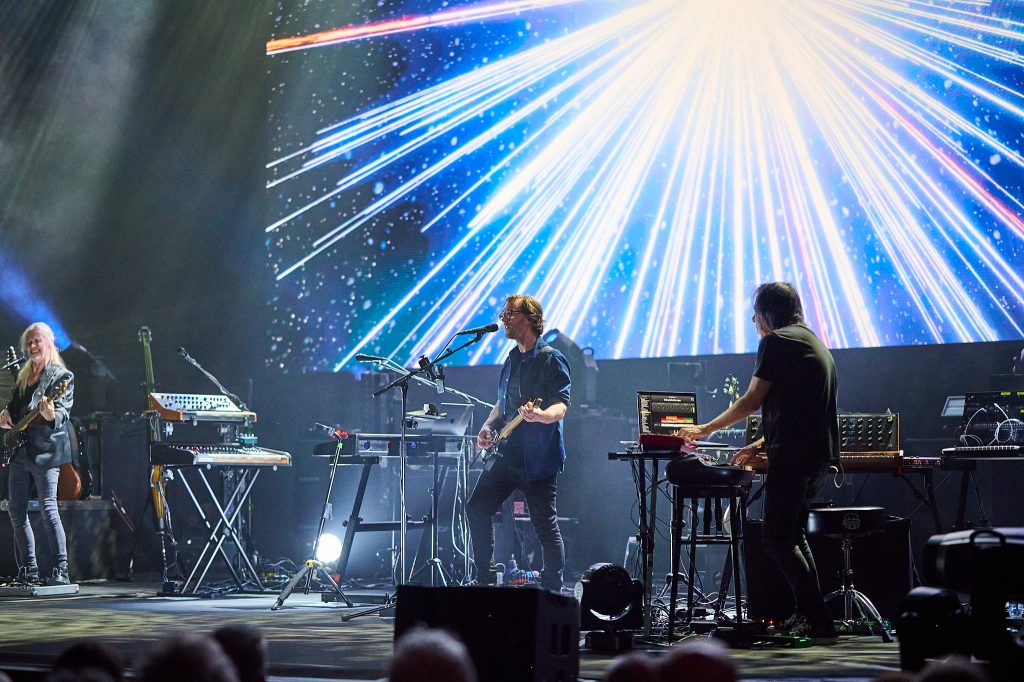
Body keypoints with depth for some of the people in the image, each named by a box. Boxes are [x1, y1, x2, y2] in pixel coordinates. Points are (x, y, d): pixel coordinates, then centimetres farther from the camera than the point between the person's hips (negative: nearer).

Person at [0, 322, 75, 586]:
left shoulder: (61, 376, -4)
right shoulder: (23, 376, 16)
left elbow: (63, 411, -15)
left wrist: (52, 416, -37)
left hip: (44, 450, -8)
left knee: (49, 510, -13)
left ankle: (61, 571, -12)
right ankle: (28, 572, 15)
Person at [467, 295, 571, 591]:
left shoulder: (551, 359, -9)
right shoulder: (511, 360, 16)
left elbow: (561, 406, -18)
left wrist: (540, 416, -39)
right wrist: (488, 426, 9)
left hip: (537, 458, -8)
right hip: (506, 454, 8)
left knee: (545, 525, -4)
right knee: (477, 509, 4)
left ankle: (553, 592, 3)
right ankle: (485, 582, 14)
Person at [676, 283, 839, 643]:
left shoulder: (776, 342, -5)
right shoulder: (815, 344, 24)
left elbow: (751, 402, -4)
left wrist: (705, 429, 7)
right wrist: (760, 446, 23)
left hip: (793, 456, -10)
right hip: (819, 454, 10)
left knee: (777, 540, -8)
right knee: (793, 535, 19)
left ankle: (819, 622, -14)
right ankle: (807, 616, 18)